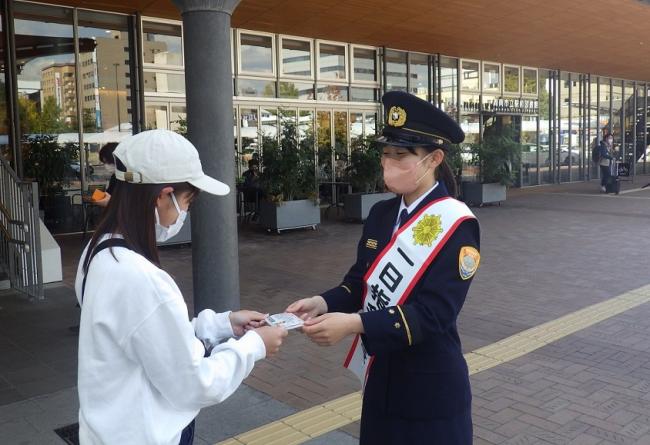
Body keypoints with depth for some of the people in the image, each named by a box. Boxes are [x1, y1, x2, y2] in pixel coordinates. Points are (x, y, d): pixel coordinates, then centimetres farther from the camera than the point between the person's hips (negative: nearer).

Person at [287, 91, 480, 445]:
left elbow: (433, 313, -24)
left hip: (431, 386, -6)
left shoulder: (456, 225, -18)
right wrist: (323, 304, -14)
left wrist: (353, 324, -32)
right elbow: (360, 283, 6)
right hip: (381, 378, 6)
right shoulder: (381, 214, 2)